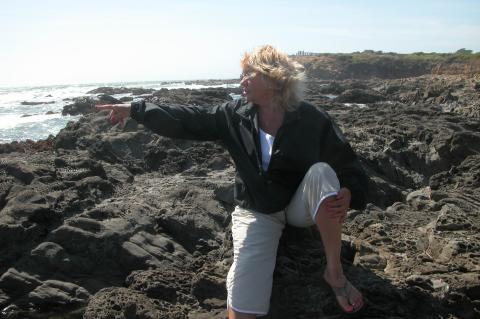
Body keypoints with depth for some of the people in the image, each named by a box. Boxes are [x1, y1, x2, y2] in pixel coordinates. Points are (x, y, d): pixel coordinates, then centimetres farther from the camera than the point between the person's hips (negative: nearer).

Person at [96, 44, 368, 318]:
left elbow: (349, 165, -7)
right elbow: (185, 120, -1)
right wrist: (135, 110, -5)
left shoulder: (313, 119, -11)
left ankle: (334, 271, -19)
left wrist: (347, 194, -28)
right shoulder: (236, 115, -2)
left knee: (320, 171, -34)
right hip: (257, 212, 0)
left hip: (301, 208, 1)